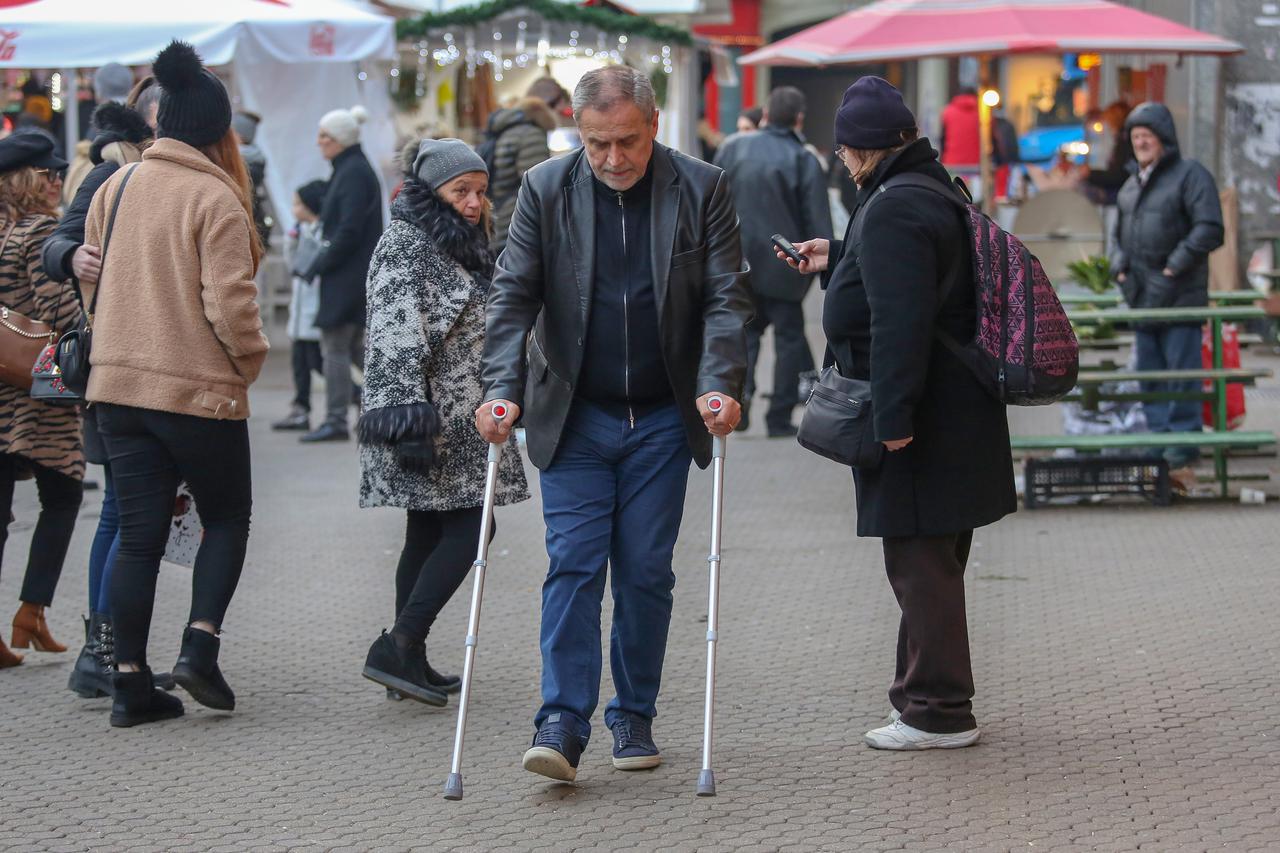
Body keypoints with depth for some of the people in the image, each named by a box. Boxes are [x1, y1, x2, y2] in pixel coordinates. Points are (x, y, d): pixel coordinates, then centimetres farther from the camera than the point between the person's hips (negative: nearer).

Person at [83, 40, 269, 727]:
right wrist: (250, 358, -1)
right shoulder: (216, 198, -14)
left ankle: (130, 680, 6)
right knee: (227, 517, 14)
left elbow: (90, 278, 15)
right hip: (200, 388, -5)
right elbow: (228, 301, -17)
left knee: (138, 533, 8)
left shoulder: (115, 188, 6)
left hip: (117, 384, 5)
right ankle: (199, 645, -3)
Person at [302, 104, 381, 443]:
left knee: (335, 345, -6)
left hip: (349, 274, -10)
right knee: (353, 346, 14)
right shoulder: (350, 169, 16)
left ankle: (336, 421, -4)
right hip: (355, 275, 10)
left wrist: (321, 265, -15)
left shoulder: (354, 173, -15)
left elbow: (349, 230, -21)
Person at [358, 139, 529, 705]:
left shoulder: (462, 244, 19)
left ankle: (408, 660, 11)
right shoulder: (404, 244, -12)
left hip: (457, 418, 10)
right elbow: (396, 337, -20)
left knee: (429, 533, 8)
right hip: (426, 418, -10)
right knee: (468, 528, -12)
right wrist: (409, 414, -27)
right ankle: (399, 648, -14)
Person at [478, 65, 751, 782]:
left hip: (663, 420, 0)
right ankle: (562, 724, -11)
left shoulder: (702, 189, -4)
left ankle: (635, 717, 17)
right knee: (574, 566, -8)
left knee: (647, 571, 4)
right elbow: (513, 297, -3)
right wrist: (504, 390, -15)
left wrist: (720, 385, -18)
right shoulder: (546, 190, -3)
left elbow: (727, 297, -4)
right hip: (575, 418, 0)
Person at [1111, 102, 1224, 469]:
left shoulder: (1190, 175, -5)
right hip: (1142, 297, 7)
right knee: (1149, 370, 9)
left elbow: (1209, 231, -12)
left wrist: (1174, 267, -15)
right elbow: (1118, 230, 28)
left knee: (1181, 367, -7)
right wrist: (1119, 264, 9)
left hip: (1180, 297, -7)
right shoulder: (1132, 183, 18)